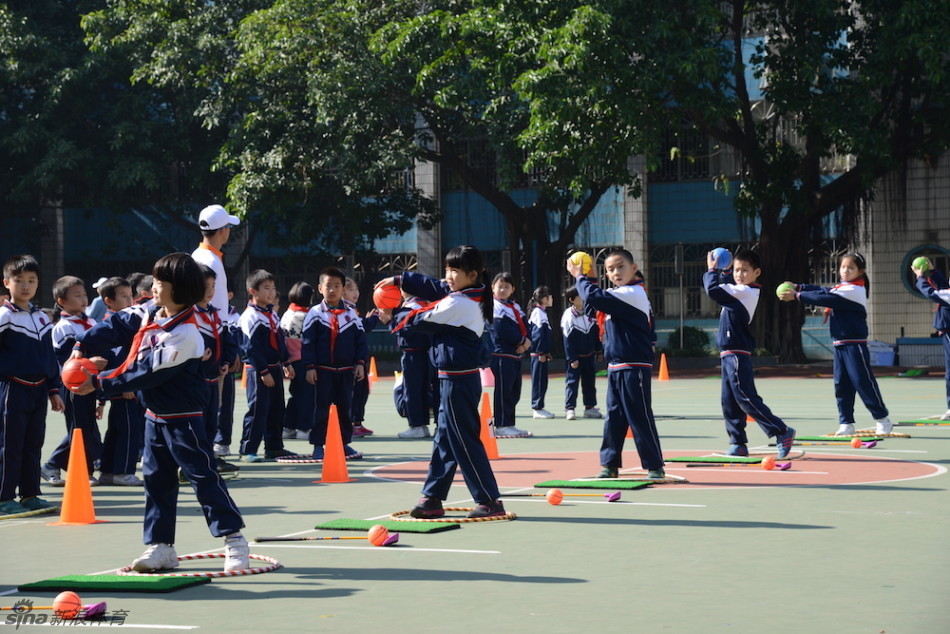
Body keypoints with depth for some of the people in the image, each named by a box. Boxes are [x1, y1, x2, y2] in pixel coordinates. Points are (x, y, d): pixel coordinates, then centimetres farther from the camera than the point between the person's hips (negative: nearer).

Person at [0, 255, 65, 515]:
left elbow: (51, 358, 18)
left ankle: (30, 495, 18)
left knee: (33, 444, 10)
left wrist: (54, 390, 17)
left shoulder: (42, 318, 14)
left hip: (38, 390, 6)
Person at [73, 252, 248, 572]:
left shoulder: (184, 333, -24)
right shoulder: (150, 313, 1)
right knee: (156, 479, 11)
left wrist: (99, 383, -21)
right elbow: (117, 325, 6)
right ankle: (160, 546, 17)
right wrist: (82, 345, -9)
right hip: (155, 415, 9)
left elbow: (147, 373, -25)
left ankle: (234, 540, -2)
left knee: (204, 476, -7)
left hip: (182, 418, -9)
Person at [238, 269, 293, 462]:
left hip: (275, 368, 9)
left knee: (276, 409, 13)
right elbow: (252, 347, -17)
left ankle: (274, 447, 22)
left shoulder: (272, 314, 14)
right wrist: (263, 372, -19)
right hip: (258, 370, -9)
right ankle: (247, 451, -7)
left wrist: (286, 363, 20)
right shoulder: (250, 316, -13)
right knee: (258, 409, -10)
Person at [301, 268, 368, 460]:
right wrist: (310, 367, -10)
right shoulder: (315, 314, -3)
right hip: (323, 370, -3)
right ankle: (318, 445, 6)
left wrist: (360, 363, 0)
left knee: (345, 407, 9)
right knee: (321, 408, 1)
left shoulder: (351, 313, 4)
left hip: (346, 370, 3)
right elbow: (308, 342, -4)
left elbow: (360, 340, 7)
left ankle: (344, 443, 19)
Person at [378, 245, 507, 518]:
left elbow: (422, 320, -10)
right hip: (457, 379, 10)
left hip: (457, 380, -10)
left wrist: (397, 321, 8)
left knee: (464, 441, -5)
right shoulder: (471, 297, 8)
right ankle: (432, 498, 20)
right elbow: (431, 286, 18)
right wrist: (399, 280, 20)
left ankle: (490, 501, -1)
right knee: (444, 439, 14)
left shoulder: (457, 304, -19)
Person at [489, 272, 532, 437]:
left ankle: (509, 424, 16)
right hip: (500, 354, -9)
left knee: (514, 392, 11)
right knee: (503, 391, -8)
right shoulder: (494, 306, -8)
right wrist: (522, 341, -12)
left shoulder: (515, 307, 19)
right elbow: (502, 330, -18)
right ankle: (502, 426, -6)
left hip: (515, 355, 9)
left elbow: (524, 327, 10)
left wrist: (525, 343, -10)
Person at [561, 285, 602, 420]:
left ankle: (590, 407, 19)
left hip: (589, 355, 6)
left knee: (590, 382, 11)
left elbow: (596, 332, 12)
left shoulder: (590, 312, 3)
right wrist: (572, 359, -15)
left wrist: (598, 349, 12)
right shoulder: (568, 316, -14)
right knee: (571, 381, -4)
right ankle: (569, 409, -2)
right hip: (575, 357, -6)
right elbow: (567, 339, -14)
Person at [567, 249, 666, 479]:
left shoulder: (633, 294, -16)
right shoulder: (620, 295, 15)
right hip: (615, 368, 9)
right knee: (613, 418, 11)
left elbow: (594, 297, -23)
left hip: (634, 369, -9)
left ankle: (655, 467, 0)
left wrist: (579, 276, -9)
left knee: (640, 418, -5)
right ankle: (610, 465, 16)